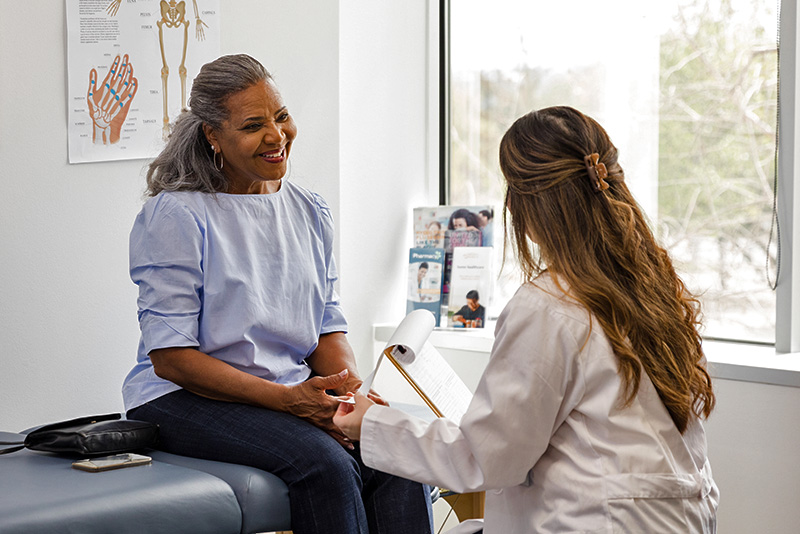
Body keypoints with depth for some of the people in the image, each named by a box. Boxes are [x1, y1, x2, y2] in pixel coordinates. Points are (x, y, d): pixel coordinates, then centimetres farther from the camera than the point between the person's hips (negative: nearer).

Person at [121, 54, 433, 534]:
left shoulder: (311, 212, 11)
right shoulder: (175, 217, -9)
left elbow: (329, 328, 14)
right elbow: (170, 357, -13)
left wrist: (352, 389, -10)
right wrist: (287, 399, -22)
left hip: (295, 391, 6)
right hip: (185, 400, -5)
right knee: (324, 461, -31)